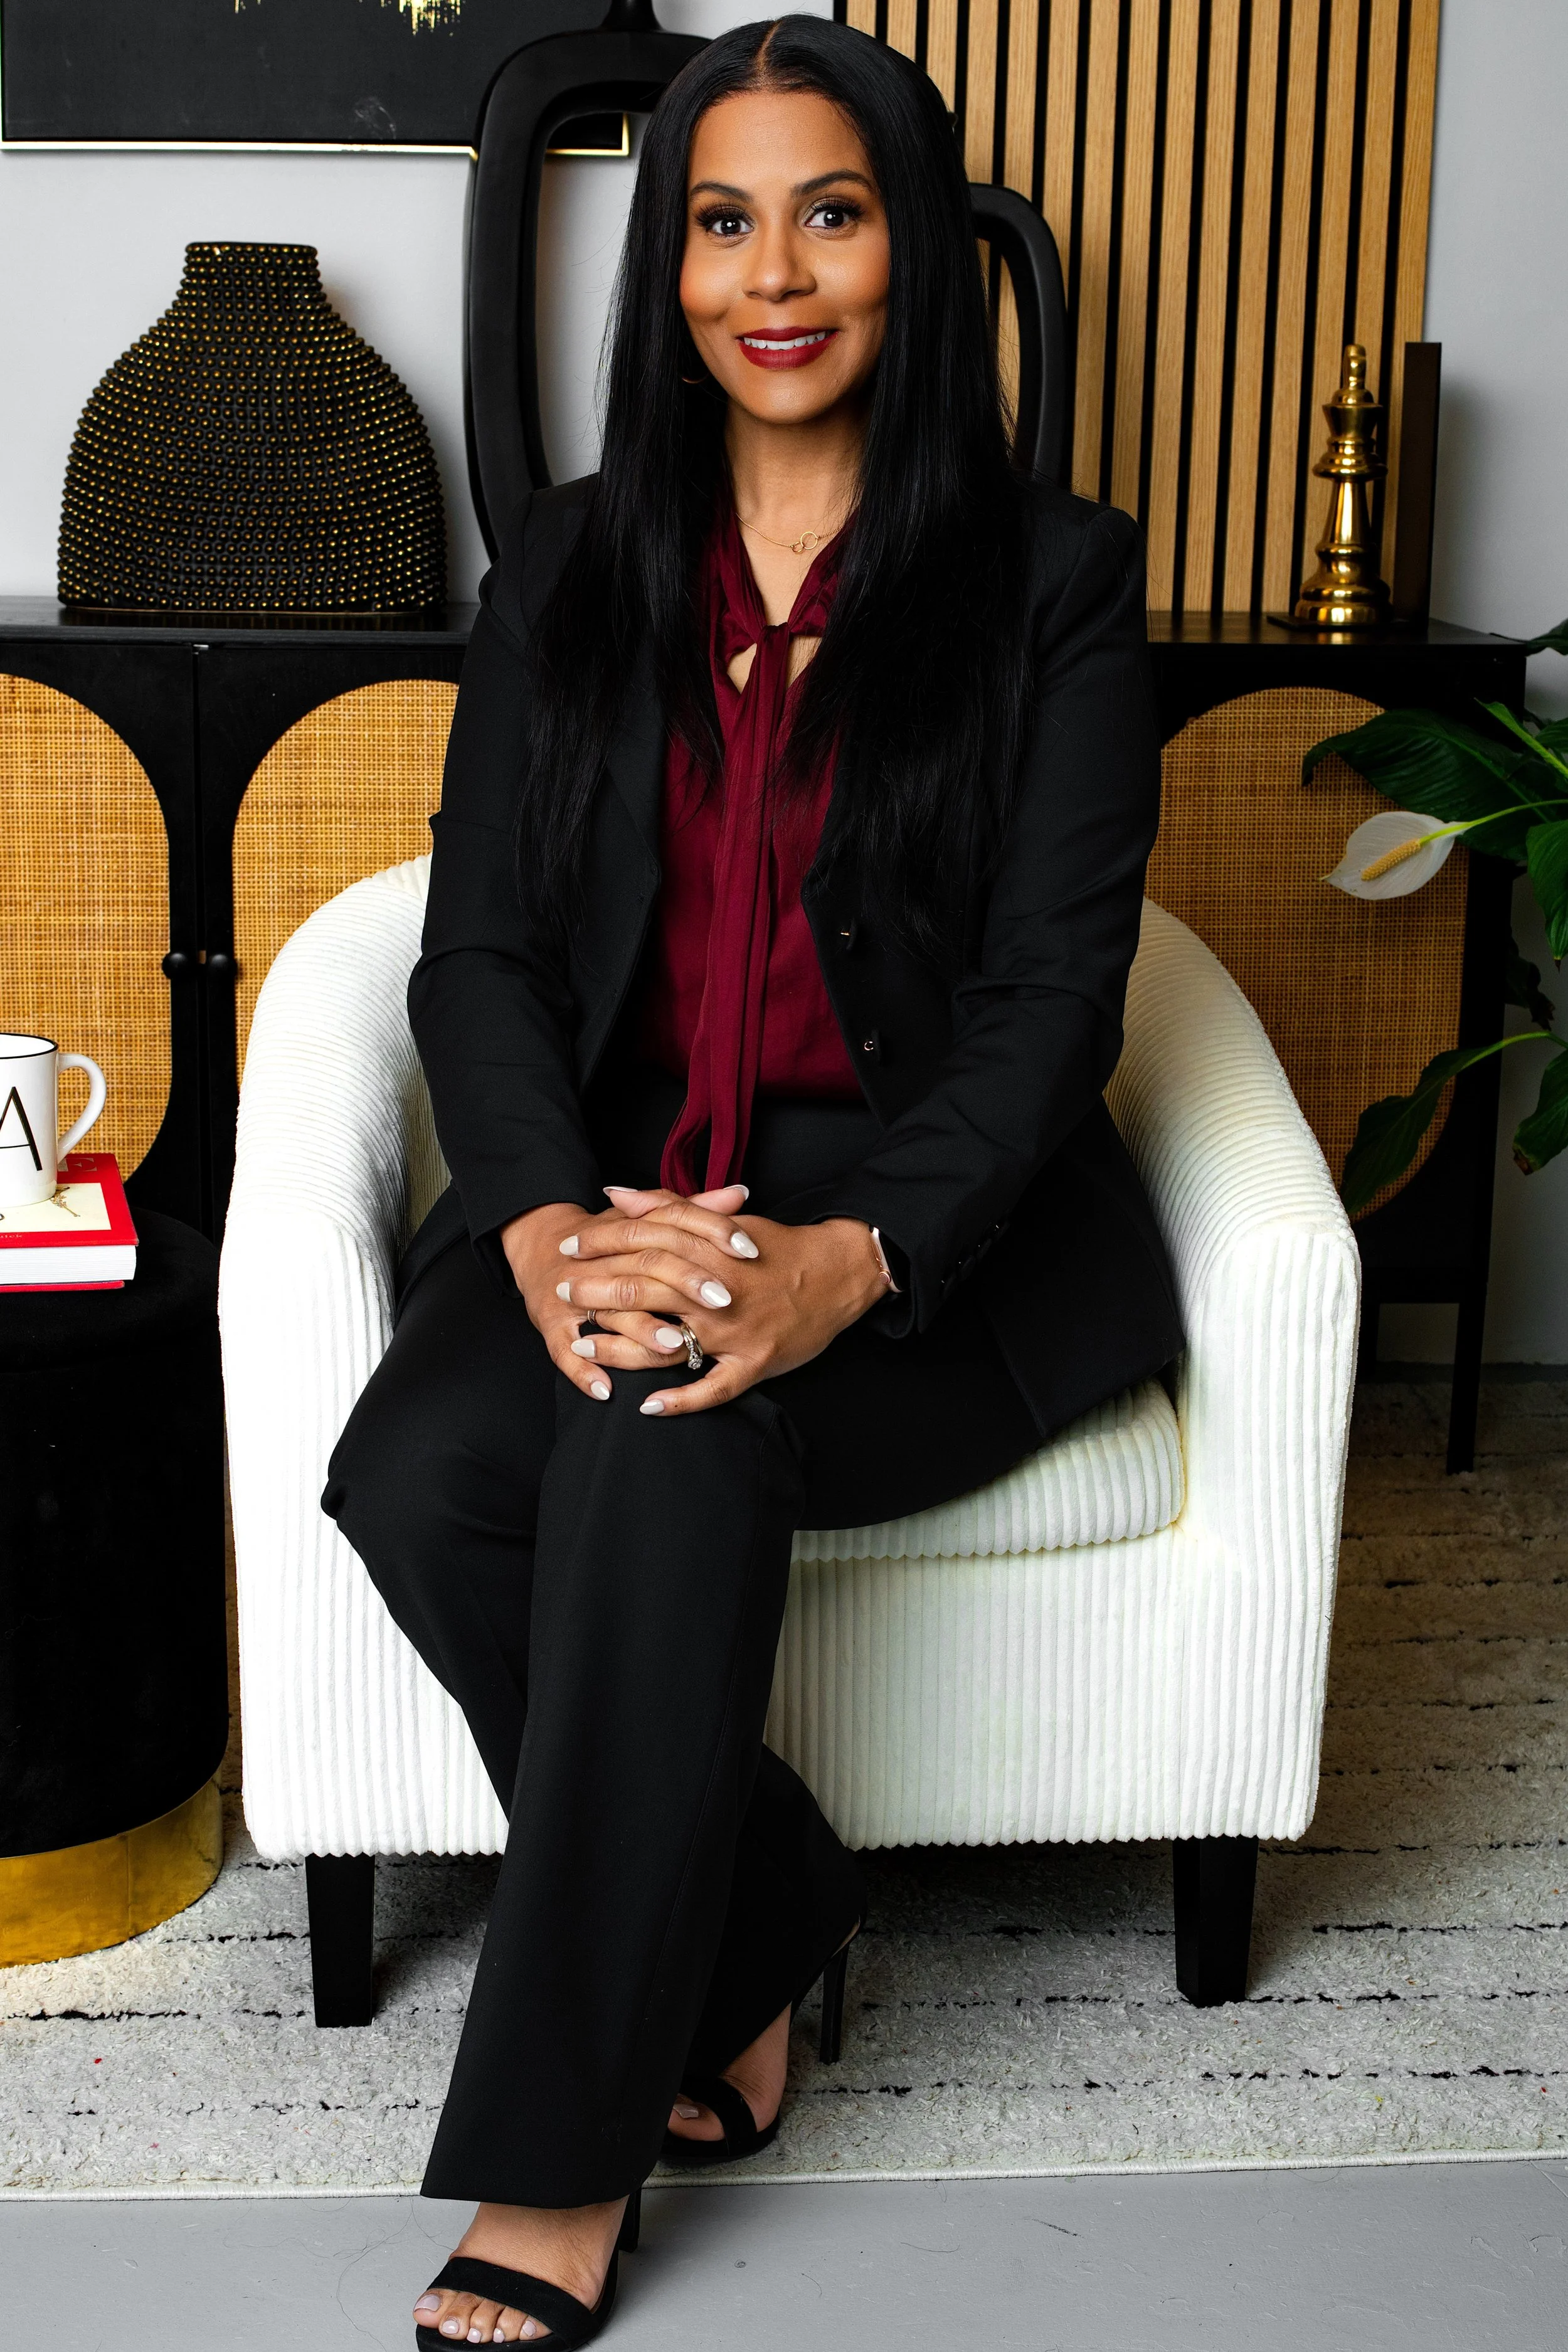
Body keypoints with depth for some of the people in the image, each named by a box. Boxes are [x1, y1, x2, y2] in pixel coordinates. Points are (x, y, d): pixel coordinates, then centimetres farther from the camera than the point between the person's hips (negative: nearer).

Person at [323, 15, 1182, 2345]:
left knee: (667, 1444, -33)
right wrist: (547, 1225, -19)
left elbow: (1053, 991, -7)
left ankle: (557, 2162, -21)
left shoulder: (1052, 576, 2)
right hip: (619, 1171, 3)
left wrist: (848, 1261, -26)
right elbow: (481, 952, 3)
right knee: (419, 1469, -27)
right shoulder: (570, 570, 11)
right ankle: (750, 1938, -5)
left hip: (935, 1211, -3)